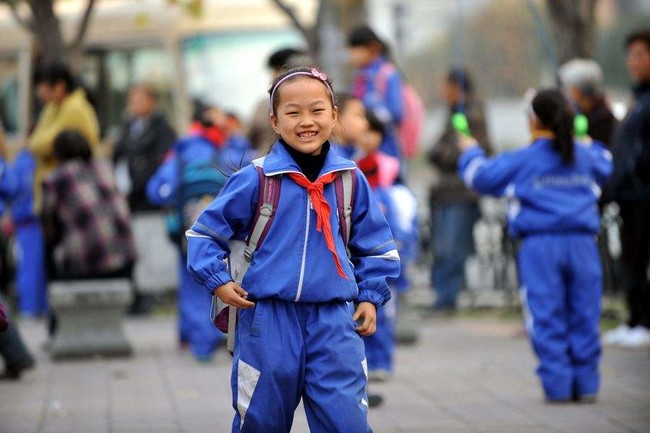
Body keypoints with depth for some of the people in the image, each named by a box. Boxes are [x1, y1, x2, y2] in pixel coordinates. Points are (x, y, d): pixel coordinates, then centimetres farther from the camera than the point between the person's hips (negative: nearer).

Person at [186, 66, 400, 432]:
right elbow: (206, 231, 5)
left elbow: (376, 244, 16)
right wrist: (217, 281, -6)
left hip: (334, 323, 1)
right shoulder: (257, 179, -4)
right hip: (268, 320, -1)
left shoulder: (351, 179, 4)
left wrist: (371, 296, 7)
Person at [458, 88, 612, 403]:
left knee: (547, 318, 1)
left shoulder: (522, 161, -2)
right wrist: (593, 145, 53)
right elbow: (606, 167, 33)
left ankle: (558, 385, -2)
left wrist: (470, 151, 26)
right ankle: (586, 384, 9)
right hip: (582, 243, 3)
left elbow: (480, 176, 5)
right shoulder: (585, 157, 10)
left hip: (540, 245, -3)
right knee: (584, 315, 8)